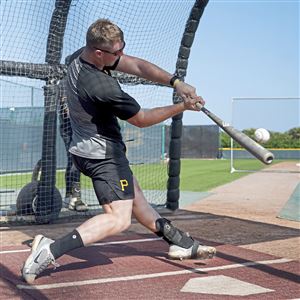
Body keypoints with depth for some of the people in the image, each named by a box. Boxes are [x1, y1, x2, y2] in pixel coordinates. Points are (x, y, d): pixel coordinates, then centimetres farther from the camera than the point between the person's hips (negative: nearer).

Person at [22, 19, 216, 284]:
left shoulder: (82, 59, -5)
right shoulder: (103, 86, -31)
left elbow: (137, 66, -4)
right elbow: (141, 119, -16)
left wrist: (176, 83, -14)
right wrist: (182, 107, -7)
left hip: (86, 149, 11)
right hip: (103, 155, -11)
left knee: (135, 196, 18)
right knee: (119, 219, -13)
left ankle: (180, 242, 33)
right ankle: (51, 250, -24)